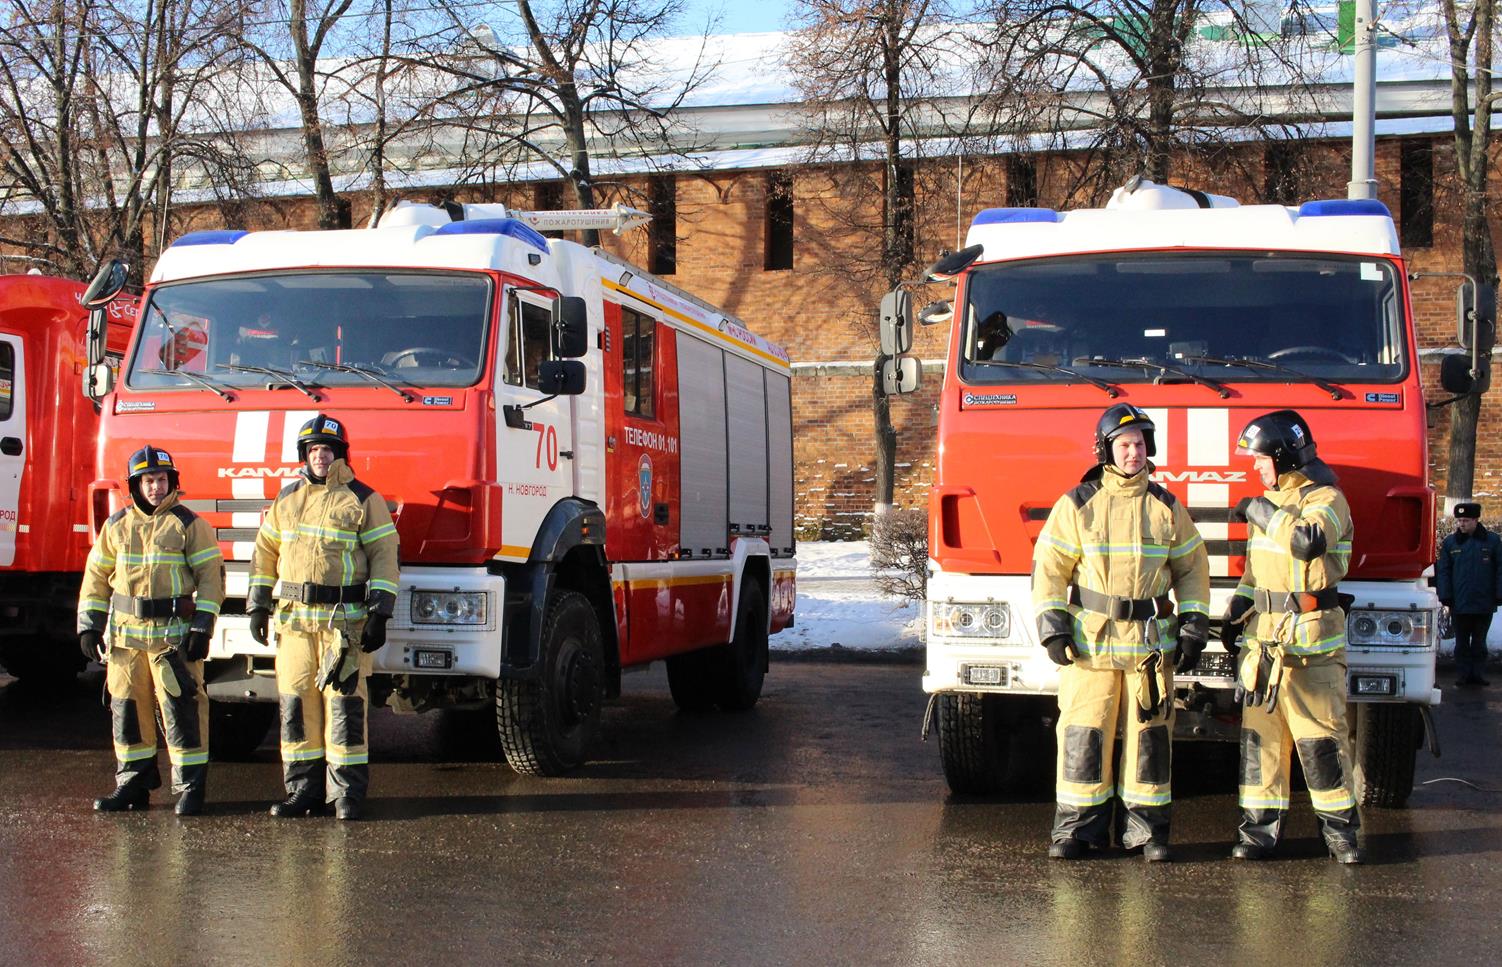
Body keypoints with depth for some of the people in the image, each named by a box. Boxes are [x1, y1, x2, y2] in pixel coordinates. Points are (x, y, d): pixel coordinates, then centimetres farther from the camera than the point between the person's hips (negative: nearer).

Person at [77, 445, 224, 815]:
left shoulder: (189, 525, -2)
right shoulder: (116, 526, 10)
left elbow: (211, 576, -4)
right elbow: (96, 576, 15)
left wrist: (202, 627, -11)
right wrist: (89, 625, 7)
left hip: (174, 635, -4)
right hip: (125, 635, 4)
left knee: (181, 710, -6)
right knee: (128, 711, 8)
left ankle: (190, 788, -1)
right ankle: (133, 784, 20)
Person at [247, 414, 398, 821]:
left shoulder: (363, 501, 1)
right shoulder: (286, 501, 14)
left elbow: (384, 557, -3)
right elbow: (265, 555, 18)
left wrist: (379, 615, -10)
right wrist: (258, 606, 9)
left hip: (344, 620, -4)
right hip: (294, 619, 4)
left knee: (344, 703, -5)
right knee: (297, 703, 5)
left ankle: (347, 792, 0)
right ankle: (304, 789, 12)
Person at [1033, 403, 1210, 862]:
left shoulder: (1167, 508, 7)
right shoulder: (1077, 505, 1)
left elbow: (1192, 569, 13)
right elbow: (1049, 567, 1)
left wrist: (1193, 627, 5)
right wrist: (1053, 626, -7)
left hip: (1150, 643, 2)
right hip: (1089, 642, -2)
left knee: (1149, 734, 4)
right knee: (1084, 734, -1)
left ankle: (1147, 828, 13)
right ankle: (1078, 826, 7)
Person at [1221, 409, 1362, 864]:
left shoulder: (1325, 499, -8)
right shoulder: (1271, 501, 17)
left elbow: (1309, 540, -29)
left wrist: (1263, 513, -18)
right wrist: (1237, 611, 18)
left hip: (1310, 640, -7)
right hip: (1264, 637, 7)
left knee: (1321, 736, -4)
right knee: (1260, 734, 5)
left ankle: (1340, 827, 6)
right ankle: (1259, 827, 10)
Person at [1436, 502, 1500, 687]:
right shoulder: (1450, 543, 3)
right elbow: (1443, 572, 4)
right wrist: (1445, 596, -3)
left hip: (1484, 603, -1)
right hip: (1459, 604, 1)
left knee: (1479, 641, 9)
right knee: (1462, 642, 5)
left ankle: (1477, 673, 14)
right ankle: (1462, 674, 10)